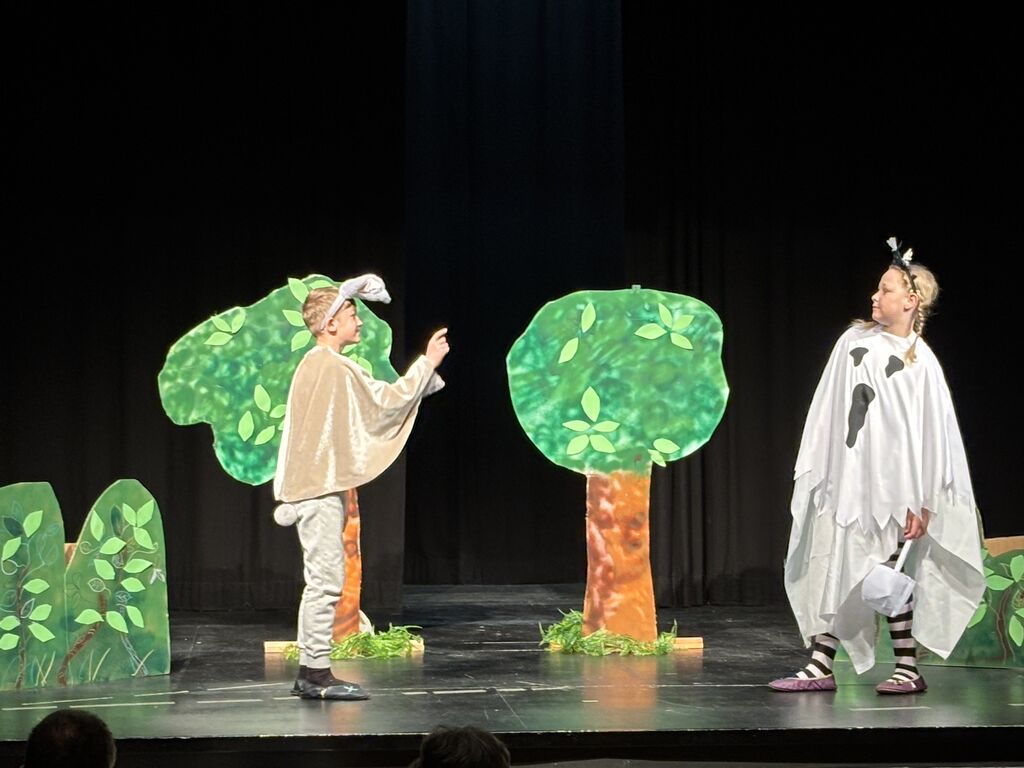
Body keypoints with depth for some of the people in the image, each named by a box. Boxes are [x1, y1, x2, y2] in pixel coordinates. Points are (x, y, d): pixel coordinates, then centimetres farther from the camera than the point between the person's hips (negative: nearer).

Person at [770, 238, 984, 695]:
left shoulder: (921, 362, -6)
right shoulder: (854, 340, 6)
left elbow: (933, 435, -7)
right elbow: (827, 411, 11)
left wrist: (923, 503, -10)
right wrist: (814, 467, 9)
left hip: (889, 484, -4)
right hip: (844, 478, 4)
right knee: (831, 570, 4)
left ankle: (908, 669, 12)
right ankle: (820, 666, 9)